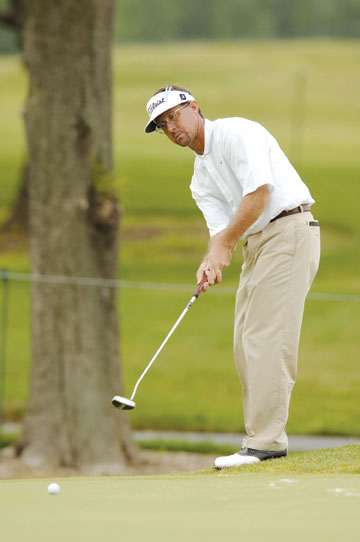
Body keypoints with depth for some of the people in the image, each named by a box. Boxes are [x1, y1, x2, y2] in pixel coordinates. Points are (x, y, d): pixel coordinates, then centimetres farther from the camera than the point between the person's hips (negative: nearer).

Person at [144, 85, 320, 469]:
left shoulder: (236, 133, -8)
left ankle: (266, 440, -16)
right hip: (256, 245, 10)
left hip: (288, 231, -10)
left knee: (265, 340, -14)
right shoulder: (201, 179, 18)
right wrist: (211, 261, -16)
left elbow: (259, 193, -18)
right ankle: (262, 439, 9)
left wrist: (225, 245, -14)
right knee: (245, 346, 6)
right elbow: (220, 227, 6)